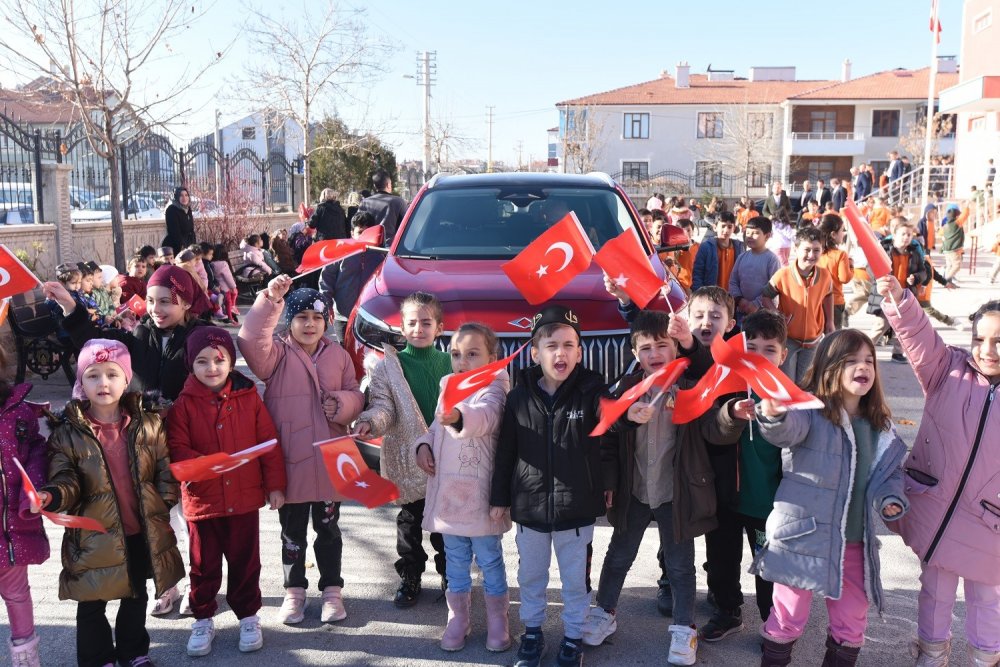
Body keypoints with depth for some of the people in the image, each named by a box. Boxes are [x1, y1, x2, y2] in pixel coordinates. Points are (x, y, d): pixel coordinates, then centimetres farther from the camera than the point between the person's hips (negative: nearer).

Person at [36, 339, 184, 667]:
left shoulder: (148, 425, -4)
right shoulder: (68, 432, -9)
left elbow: (165, 471, 1)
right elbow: (67, 480, -12)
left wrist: (165, 505, -6)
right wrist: (51, 497, -32)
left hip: (143, 532, 2)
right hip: (95, 536, -2)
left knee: (136, 596, 22)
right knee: (92, 604, 13)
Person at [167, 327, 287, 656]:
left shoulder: (249, 397, -3)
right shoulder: (184, 403, -5)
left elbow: (269, 443, -1)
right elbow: (176, 448, -11)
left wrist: (275, 485, -1)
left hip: (244, 497, 0)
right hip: (202, 499, 0)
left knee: (245, 562, 13)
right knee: (203, 564, 14)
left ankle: (248, 616, 30)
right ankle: (203, 620, 31)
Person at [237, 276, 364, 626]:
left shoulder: (338, 355, 6)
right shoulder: (277, 353, -3)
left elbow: (356, 396, 10)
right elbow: (250, 341, -24)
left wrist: (343, 403, -14)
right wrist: (269, 300, -34)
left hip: (329, 461, 2)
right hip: (289, 461, -2)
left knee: (328, 529, 14)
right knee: (292, 532, 12)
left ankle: (332, 590, 28)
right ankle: (294, 591, 29)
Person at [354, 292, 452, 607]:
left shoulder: (449, 363, 4)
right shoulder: (388, 366, -3)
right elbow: (383, 405, -9)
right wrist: (369, 422, -29)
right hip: (407, 459, -1)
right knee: (410, 523, 11)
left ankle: (450, 574, 31)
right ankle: (409, 579, 26)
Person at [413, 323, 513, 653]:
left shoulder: (493, 387, -12)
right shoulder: (448, 388, 9)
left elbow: (487, 415, -34)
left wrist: (461, 415, -55)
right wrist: (423, 446, -1)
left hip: (480, 494, -6)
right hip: (448, 491, 6)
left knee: (489, 559, 7)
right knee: (455, 560, 16)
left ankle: (497, 620, 23)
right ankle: (458, 618, 29)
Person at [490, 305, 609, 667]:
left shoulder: (592, 391, -10)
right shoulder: (519, 396, -3)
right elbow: (506, 451, 3)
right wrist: (499, 497, 6)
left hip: (576, 507, -2)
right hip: (529, 505, 2)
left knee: (575, 579, 14)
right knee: (530, 576, 19)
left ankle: (574, 636, 34)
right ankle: (532, 631, 40)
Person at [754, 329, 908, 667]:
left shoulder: (881, 426, 7)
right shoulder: (810, 412, -13)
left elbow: (892, 472, 17)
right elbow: (787, 431, -36)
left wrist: (891, 500, -5)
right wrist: (774, 415, -60)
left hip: (855, 544, 6)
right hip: (804, 537, -6)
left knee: (851, 625, 18)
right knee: (788, 619, 7)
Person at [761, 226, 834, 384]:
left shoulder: (825, 275, -12)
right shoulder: (783, 275, -21)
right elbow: (765, 295, -7)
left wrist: (829, 321, 7)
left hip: (813, 339, 3)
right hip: (788, 339, -3)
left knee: (802, 384, 18)